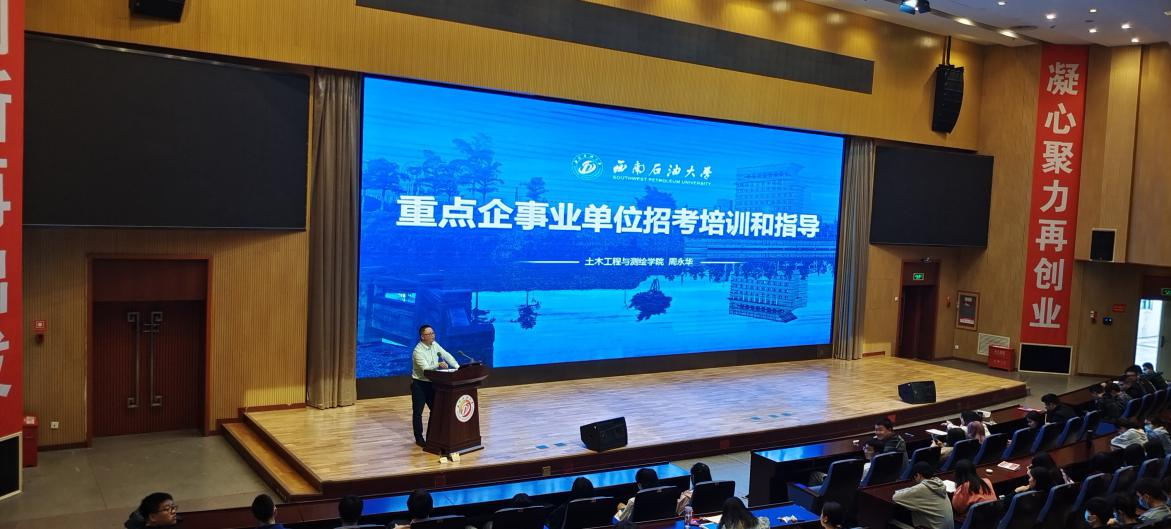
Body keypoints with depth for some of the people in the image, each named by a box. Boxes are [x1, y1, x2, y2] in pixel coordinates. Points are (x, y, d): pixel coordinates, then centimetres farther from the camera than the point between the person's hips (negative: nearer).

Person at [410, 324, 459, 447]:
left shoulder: (434, 345, -1)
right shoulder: (418, 351, -23)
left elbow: (446, 355, 3)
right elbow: (426, 369, -32)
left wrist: (457, 367, -9)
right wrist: (438, 364, -48)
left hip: (431, 383, 7)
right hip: (419, 384, -7)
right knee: (418, 412, 2)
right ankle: (419, 438, 12)